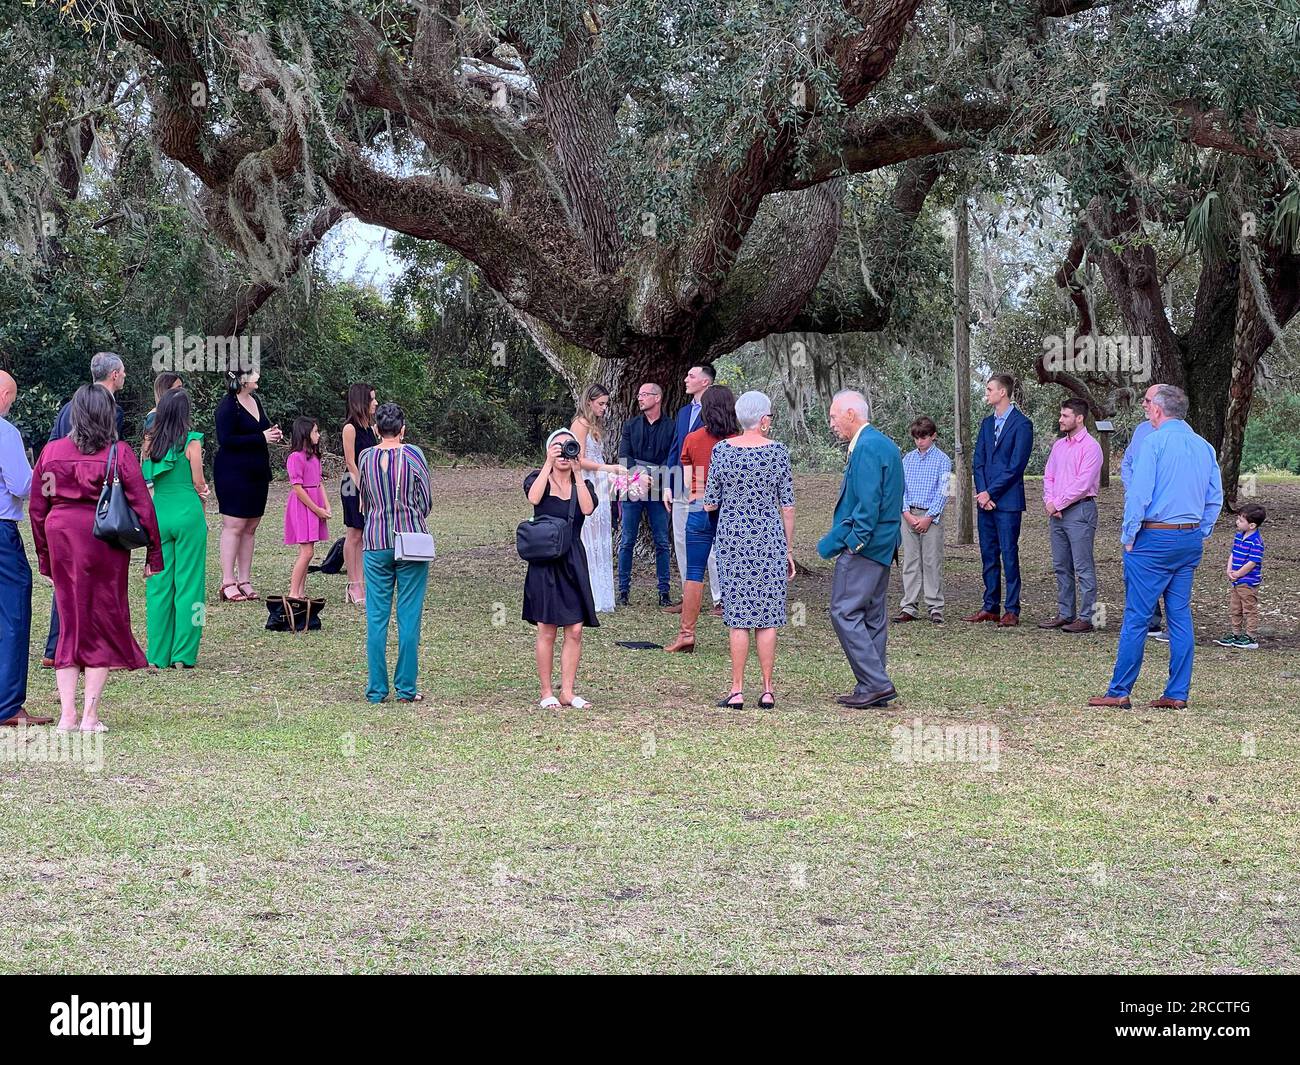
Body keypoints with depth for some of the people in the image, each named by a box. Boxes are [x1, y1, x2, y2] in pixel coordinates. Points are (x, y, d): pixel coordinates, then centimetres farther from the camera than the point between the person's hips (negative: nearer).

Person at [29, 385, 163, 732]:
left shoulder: (52, 452, 3)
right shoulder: (119, 453, -6)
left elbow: (37, 508, 8)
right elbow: (142, 505, -5)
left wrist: (44, 555, 17)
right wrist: (154, 553, 3)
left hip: (60, 537, 3)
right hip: (105, 543, -3)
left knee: (69, 624, 11)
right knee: (104, 625, 7)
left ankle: (67, 715, 7)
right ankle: (90, 716, 4)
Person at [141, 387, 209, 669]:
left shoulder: (150, 441, 4)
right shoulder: (191, 442, -8)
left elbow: (145, 478, 9)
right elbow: (198, 483, -6)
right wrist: (202, 498, 15)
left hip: (158, 513, 4)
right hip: (187, 514, -4)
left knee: (158, 583, 9)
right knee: (188, 583, 3)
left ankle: (158, 654, 11)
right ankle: (183, 654, 3)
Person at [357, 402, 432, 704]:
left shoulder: (365, 458, 1)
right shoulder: (413, 455, -6)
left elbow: (364, 502, 13)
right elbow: (426, 502, 1)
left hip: (375, 543, 2)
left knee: (376, 618, 6)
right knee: (409, 617, 2)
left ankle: (376, 690, 6)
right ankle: (406, 688, 3)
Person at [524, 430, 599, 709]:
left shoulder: (582, 484, 11)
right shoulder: (538, 478, 5)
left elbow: (588, 508, -11)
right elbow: (533, 498, -19)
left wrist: (577, 472, -13)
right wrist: (549, 464, -18)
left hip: (573, 561, 3)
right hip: (544, 562, -3)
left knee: (575, 630, -2)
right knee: (547, 631, -3)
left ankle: (568, 691, 6)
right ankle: (547, 692, 5)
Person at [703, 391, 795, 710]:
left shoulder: (722, 450, -3)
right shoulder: (777, 451, -3)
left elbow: (710, 504, 0)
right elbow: (787, 506, 0)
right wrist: (789, 550, 8)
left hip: (732, 539, 0)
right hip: (769, 539, 0)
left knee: (738, 615, 3)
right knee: (768, 616, 5)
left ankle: (737, 691, 1)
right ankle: (768, 690, 6)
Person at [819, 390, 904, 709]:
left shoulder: (866, 448, -16)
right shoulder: (885, 444, 16)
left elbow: (868, 503, -22)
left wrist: (854, 542, -17)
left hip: (862, 546, -10)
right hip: (881, 545, 10)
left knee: (845, 611, -9)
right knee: (873, 616, 12)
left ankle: (876, 684, -11)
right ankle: (875, 687, 15)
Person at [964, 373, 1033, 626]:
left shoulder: (1021, 424, -7)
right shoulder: (987, 424, 16)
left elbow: (1016, 466, -12)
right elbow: (979, 461, 12)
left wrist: (990, 492, -13)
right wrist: (981, 492, -3)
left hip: (1007, 501, -7)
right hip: (985, 499, 7)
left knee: (1009, 555, -5)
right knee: (988, 555, 9)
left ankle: (1012, 610, -1)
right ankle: (990, 607, 14)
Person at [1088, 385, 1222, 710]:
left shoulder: (1155, 443, -9)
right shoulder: (1205, 447, 10)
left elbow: (1138, 495, -14)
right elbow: (1215, 499, 12)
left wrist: (1129, 537, -6)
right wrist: (1200, 535, 17)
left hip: (1154, 539, -6)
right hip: (1190, 541, 6)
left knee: (1136, 617, -3)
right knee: (1180, 616, 9)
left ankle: (1119, 692, 0)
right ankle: (1177, 693, 8)